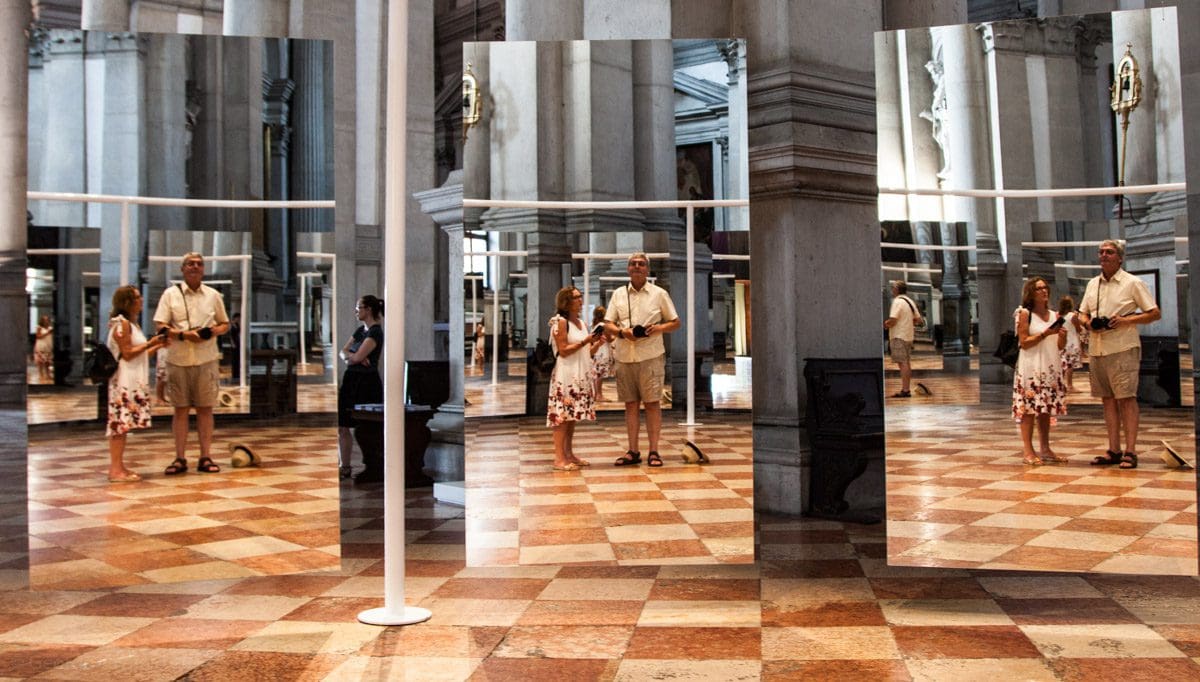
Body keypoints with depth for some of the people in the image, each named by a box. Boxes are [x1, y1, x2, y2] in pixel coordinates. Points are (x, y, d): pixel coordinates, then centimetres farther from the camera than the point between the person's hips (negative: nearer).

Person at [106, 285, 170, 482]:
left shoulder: (131, 323, 20)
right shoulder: (122, 323, -10)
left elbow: (139, 354, 21)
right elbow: (127, 353, -15)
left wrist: (157, 346, 12)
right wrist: (150, 343, -13)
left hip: (133, 382, 10)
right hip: (124, 381, -10)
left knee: (122, 425, 9)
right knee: (120, 423, -9)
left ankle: (118, 467, 11)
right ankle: (116, 469, -9)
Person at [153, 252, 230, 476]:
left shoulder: (213, 295, 10)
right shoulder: (171, 294, 3)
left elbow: (225, 324, 16)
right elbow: (160, 326, -1)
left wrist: (214, 331, -6)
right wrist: (183, 334, -17)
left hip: (206, 360, 1)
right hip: (178, 361, -1)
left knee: (205, 409, 3)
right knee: (180, 409, 2)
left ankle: (205, 457, 8)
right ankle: (179, 458, 8)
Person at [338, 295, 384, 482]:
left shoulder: (375, 332, -12)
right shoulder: (360, 330, 15)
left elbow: (357, 357, -20)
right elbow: (342, 352, 12)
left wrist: (349, 356, 2)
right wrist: (351, 357, -10)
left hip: (367, 383, -9)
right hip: (351, 381, 9)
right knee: (342, 426, 8)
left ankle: (373, 469, 8)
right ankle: (344, 467, 16)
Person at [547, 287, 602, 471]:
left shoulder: (581, 323, 16)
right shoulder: (561, 322, -8)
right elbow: (563, 350, -14)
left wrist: (597, 344, 2)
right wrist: (585, 341, -18)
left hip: (581, 376, 8)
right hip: (566, 375, -8)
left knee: (573, 415, 9)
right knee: (562, 415, -9)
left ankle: (568, 454, 14)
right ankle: (559, 458, -9)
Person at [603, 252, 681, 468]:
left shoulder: (659, 294, 5)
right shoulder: (618, 294, 11)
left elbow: (675, 322, 8)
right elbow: (608, 323, 9)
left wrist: (658, 328, -12)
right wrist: (622, 332, -11)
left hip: (651, 355, -2)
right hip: (624, 356, 3)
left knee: (652, 403, -3)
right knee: (630, 404, 6)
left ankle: (653, 452, 2)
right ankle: (633, 451, 12)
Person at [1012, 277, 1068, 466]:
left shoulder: (1054, 315, 13)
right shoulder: (1024, 314, -3)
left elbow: (1060, 347, 15)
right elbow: (1024, 342, -9)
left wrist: (1062, 336, -6)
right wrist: (1045, 333, -17)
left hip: (1051, 368, 6)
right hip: (1031, 368, -6)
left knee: (1047, 409, 7)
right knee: (1029, 408, -7)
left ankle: (1045, 449, 13)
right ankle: (1027, 450, -5)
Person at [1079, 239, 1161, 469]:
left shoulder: (1133, 283, 0)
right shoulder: (1092, 284, 15)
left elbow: (1155, 313, -2)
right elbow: (1082, 314, 23)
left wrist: (1126, 320, -15)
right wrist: (1089, 323, 0)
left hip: (1123, 348, -5)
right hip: (1096, 349, 6)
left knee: (1126, 398, -7)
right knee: (1108, 399, 7)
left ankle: (1130, 451, -5)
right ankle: (1114, 450, 12)